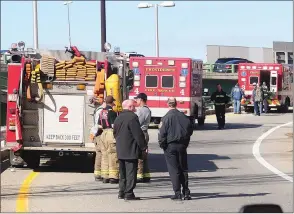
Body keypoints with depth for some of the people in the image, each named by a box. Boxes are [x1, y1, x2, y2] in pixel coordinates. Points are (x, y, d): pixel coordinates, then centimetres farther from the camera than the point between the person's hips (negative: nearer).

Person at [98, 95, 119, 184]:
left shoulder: (102, 112, 12)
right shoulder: (112, 112, -12)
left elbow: (99, 125, 16)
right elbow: (114, 125, -17)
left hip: (103, 133, 8)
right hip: (111, 133, -8)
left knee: (104, 156, 9)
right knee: (113, 156, -4)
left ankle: (105, 176, 11)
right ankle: (113, 177, -5)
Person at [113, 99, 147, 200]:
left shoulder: (118, 118, 11)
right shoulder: (132, 117, -15)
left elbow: (115, 133, 19)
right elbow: (138, 134, -17)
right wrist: (144, 147, -10)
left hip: (120, 151, 8)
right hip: (131, 151, -8)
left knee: (123, 172, 16)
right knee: (131, 172, -4)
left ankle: (122, 192, 19)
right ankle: (129, 194, -6)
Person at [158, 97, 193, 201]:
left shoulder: (166, 117, -13)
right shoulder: (183, 116, 1)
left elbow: (162, 133, -15)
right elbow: (190, 129, 7)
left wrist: (162, 145, -1)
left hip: (170, 146, -4)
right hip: (182, 145, 4)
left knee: (173, 170, 1)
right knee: (183, 169, 13)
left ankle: (177, 193, -1)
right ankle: (186, 192, 14)